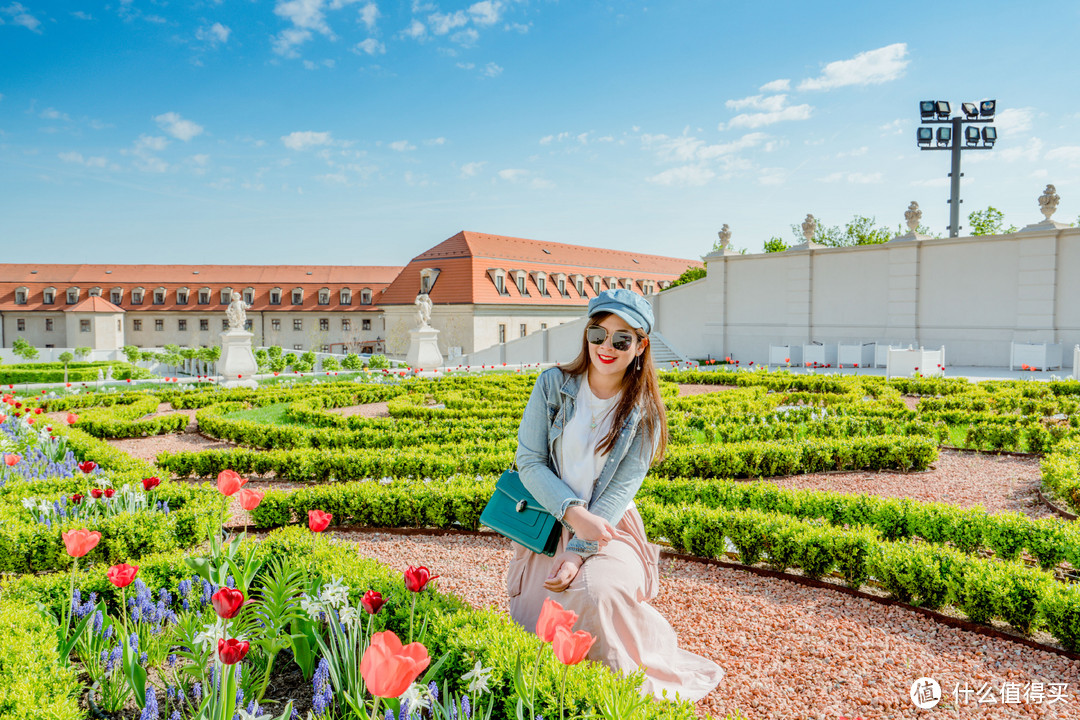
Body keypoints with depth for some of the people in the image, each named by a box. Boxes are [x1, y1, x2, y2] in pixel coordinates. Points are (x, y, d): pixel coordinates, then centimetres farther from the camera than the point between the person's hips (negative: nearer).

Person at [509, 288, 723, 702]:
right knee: (534, 621, -12)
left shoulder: (644, 412, -5)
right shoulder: (554, 385, -4)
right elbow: (529, 462, -6)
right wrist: (574, 513, -20)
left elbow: (621, 490, -9)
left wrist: (578, 553, -19)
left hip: (610, 527, -1)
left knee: (597, 591, -29)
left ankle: (631, 678, 0)